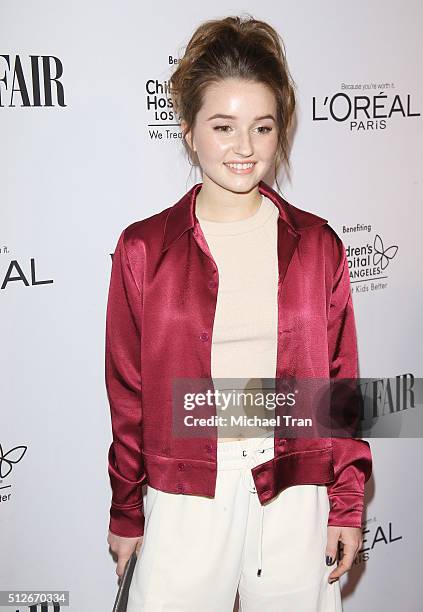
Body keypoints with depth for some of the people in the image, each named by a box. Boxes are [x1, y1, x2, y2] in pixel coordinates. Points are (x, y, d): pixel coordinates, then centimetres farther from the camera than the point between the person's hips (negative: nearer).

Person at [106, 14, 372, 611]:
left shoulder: (318, 245, 1)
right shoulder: (143, 248, -3)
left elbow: (341, 384, 5)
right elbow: (128, 395, 1)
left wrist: (348, 504, 5)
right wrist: (126, 513, 6)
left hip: (296, 497, 1)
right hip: (184, 499, 0)